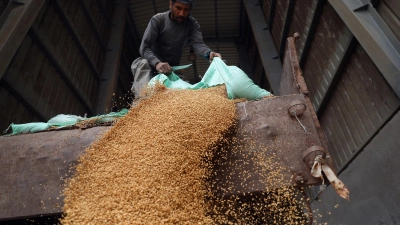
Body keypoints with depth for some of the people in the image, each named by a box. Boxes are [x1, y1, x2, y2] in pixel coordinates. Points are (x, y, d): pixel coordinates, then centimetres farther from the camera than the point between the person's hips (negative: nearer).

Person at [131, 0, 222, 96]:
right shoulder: (157, 20, -14)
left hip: (172, 67, 3)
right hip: (153, 62, -3)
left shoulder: (192, 23, -7)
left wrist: (209, 53, -51)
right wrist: (156, 63, -45)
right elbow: (144, 47, -23)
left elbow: (197, 43, -25)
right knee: (144, 64, -33)